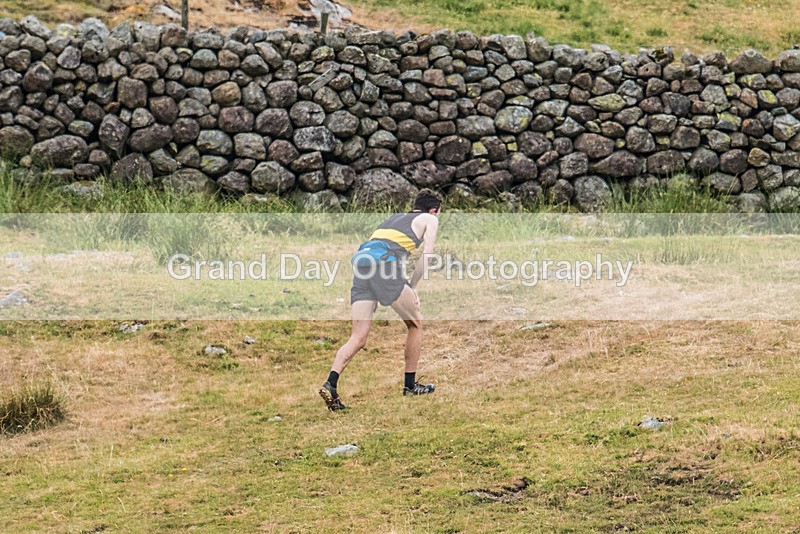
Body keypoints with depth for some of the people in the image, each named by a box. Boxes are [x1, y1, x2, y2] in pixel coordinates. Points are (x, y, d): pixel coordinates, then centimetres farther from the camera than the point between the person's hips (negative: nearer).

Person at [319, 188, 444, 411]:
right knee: (416, 324, 15)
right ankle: (410, 385, 21)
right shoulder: (429, 219, 19)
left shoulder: (395, 217, 36)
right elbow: (426, 256, 5)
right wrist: (412, 288, 12)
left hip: (361, 260, 6)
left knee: (358, 338, 0)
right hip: (384, 264, -6)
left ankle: (330, 383, -20)